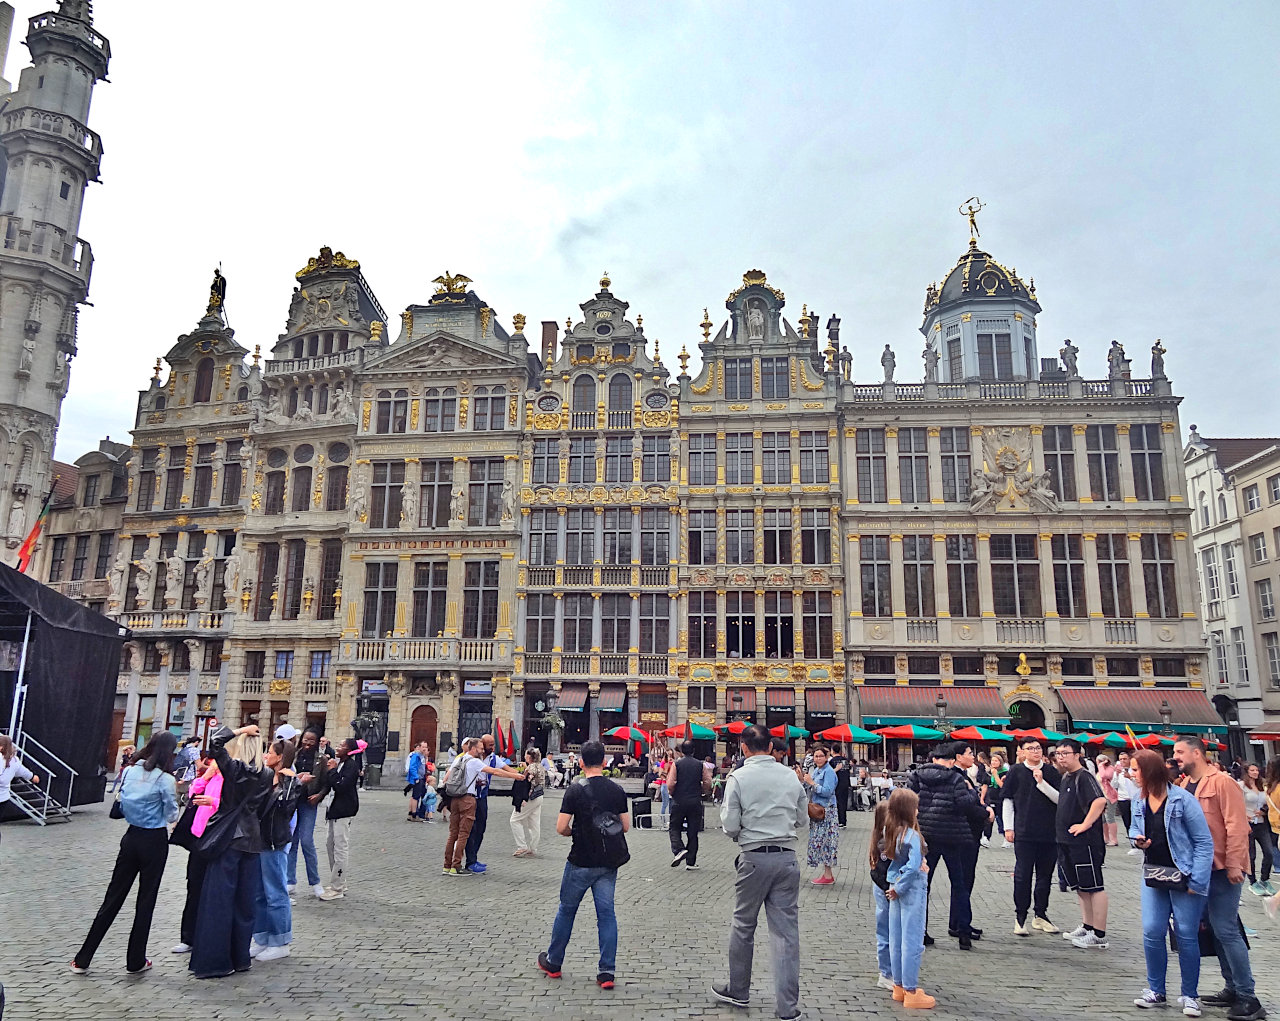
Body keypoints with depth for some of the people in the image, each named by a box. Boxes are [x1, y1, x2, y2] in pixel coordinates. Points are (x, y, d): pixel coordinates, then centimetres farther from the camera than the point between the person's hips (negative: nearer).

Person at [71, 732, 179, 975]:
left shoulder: (130, 771, -1)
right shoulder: (165, 779, -17)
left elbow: (123, 805, 10)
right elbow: (171, 816, -8)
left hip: (131, 837, 5)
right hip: (155, 841, -5)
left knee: (113, 897, 14)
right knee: (146, 901, 7)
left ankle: (83, 959, 18)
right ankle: (136, 961, 16)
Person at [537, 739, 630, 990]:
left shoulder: (575, 791, -12)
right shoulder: (617, 790, -1)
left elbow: (561, 828, -14)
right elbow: (625, 826, 3)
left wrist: (575, 832, 6)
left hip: (581, 862, -3)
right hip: (609, 863, 3)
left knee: (566, 910, 13)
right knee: (606, 913, 7)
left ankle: (553, 963, 27)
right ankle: (607, 972, 5)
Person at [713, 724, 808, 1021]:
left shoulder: (738, 777, -9)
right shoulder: (791, 776, 2)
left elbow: (730, 825, -9)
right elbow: (802, 819, 11)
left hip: (754, 858, -3)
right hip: (787, 857, 3)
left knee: (743, 927, 14)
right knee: (786, 930, 6)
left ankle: (738, 991, 29)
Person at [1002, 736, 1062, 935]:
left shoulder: (1051, 772, 4)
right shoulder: (1016, 772, 1)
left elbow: (1060, 799, -3)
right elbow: (1008, 800, 5)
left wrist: (1041, 782, -15)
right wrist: (1008, 827, 1)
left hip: (1049, 833, 2)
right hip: (1024, 833, -2)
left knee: (1045, 875, 10)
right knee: (1022, 875, -2)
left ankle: (1040, 916, 23)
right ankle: (1020, 917, 8)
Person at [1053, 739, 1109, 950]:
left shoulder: (1084, 777, -15)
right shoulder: (1065, 778, 14)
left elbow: (1100, 800, -29)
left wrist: (1085, 825, -24)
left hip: (1085, 841, -10)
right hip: (1067, 841, 10)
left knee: (1093, 886, -2)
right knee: (1080, 886, 17)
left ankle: (1099, 935, 3)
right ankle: (1087, 926, 27)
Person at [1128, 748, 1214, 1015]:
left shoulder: (1183, 800, -15)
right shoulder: (1138, 801, 3)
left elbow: (1204, 842, -12)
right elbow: (1134, 830, 19)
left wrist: (1196, 881, -16)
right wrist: (1138, 840, -6)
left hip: (1184, 879, -5)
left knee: (1186, 936, 3)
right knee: (1152, 933, 2)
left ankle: (1189, 995, 19)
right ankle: (1155, 991, 17)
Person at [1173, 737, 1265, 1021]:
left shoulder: (1222, 782, -13)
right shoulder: (1184, 785, 9)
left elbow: (1236, 825, -17)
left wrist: (1234, 864, -19)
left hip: (1223, 869, -8)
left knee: (1226, 931, -8)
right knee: (1217, 930, 14)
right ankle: (1232, 989, 24)